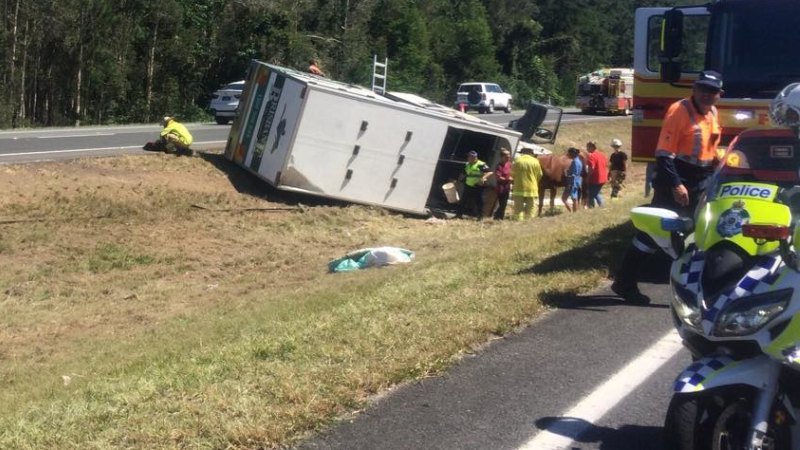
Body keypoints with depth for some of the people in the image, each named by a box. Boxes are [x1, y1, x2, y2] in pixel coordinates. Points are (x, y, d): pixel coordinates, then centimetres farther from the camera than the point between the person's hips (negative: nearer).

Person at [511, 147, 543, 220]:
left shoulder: (517, 160, -3)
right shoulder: (535, 161, 1)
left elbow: (512, 174, 4)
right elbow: (539, 175, 8)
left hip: (519, 189, -1)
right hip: (532, 189, 1)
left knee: (518, 209, 1)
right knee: (530, 209, 6)